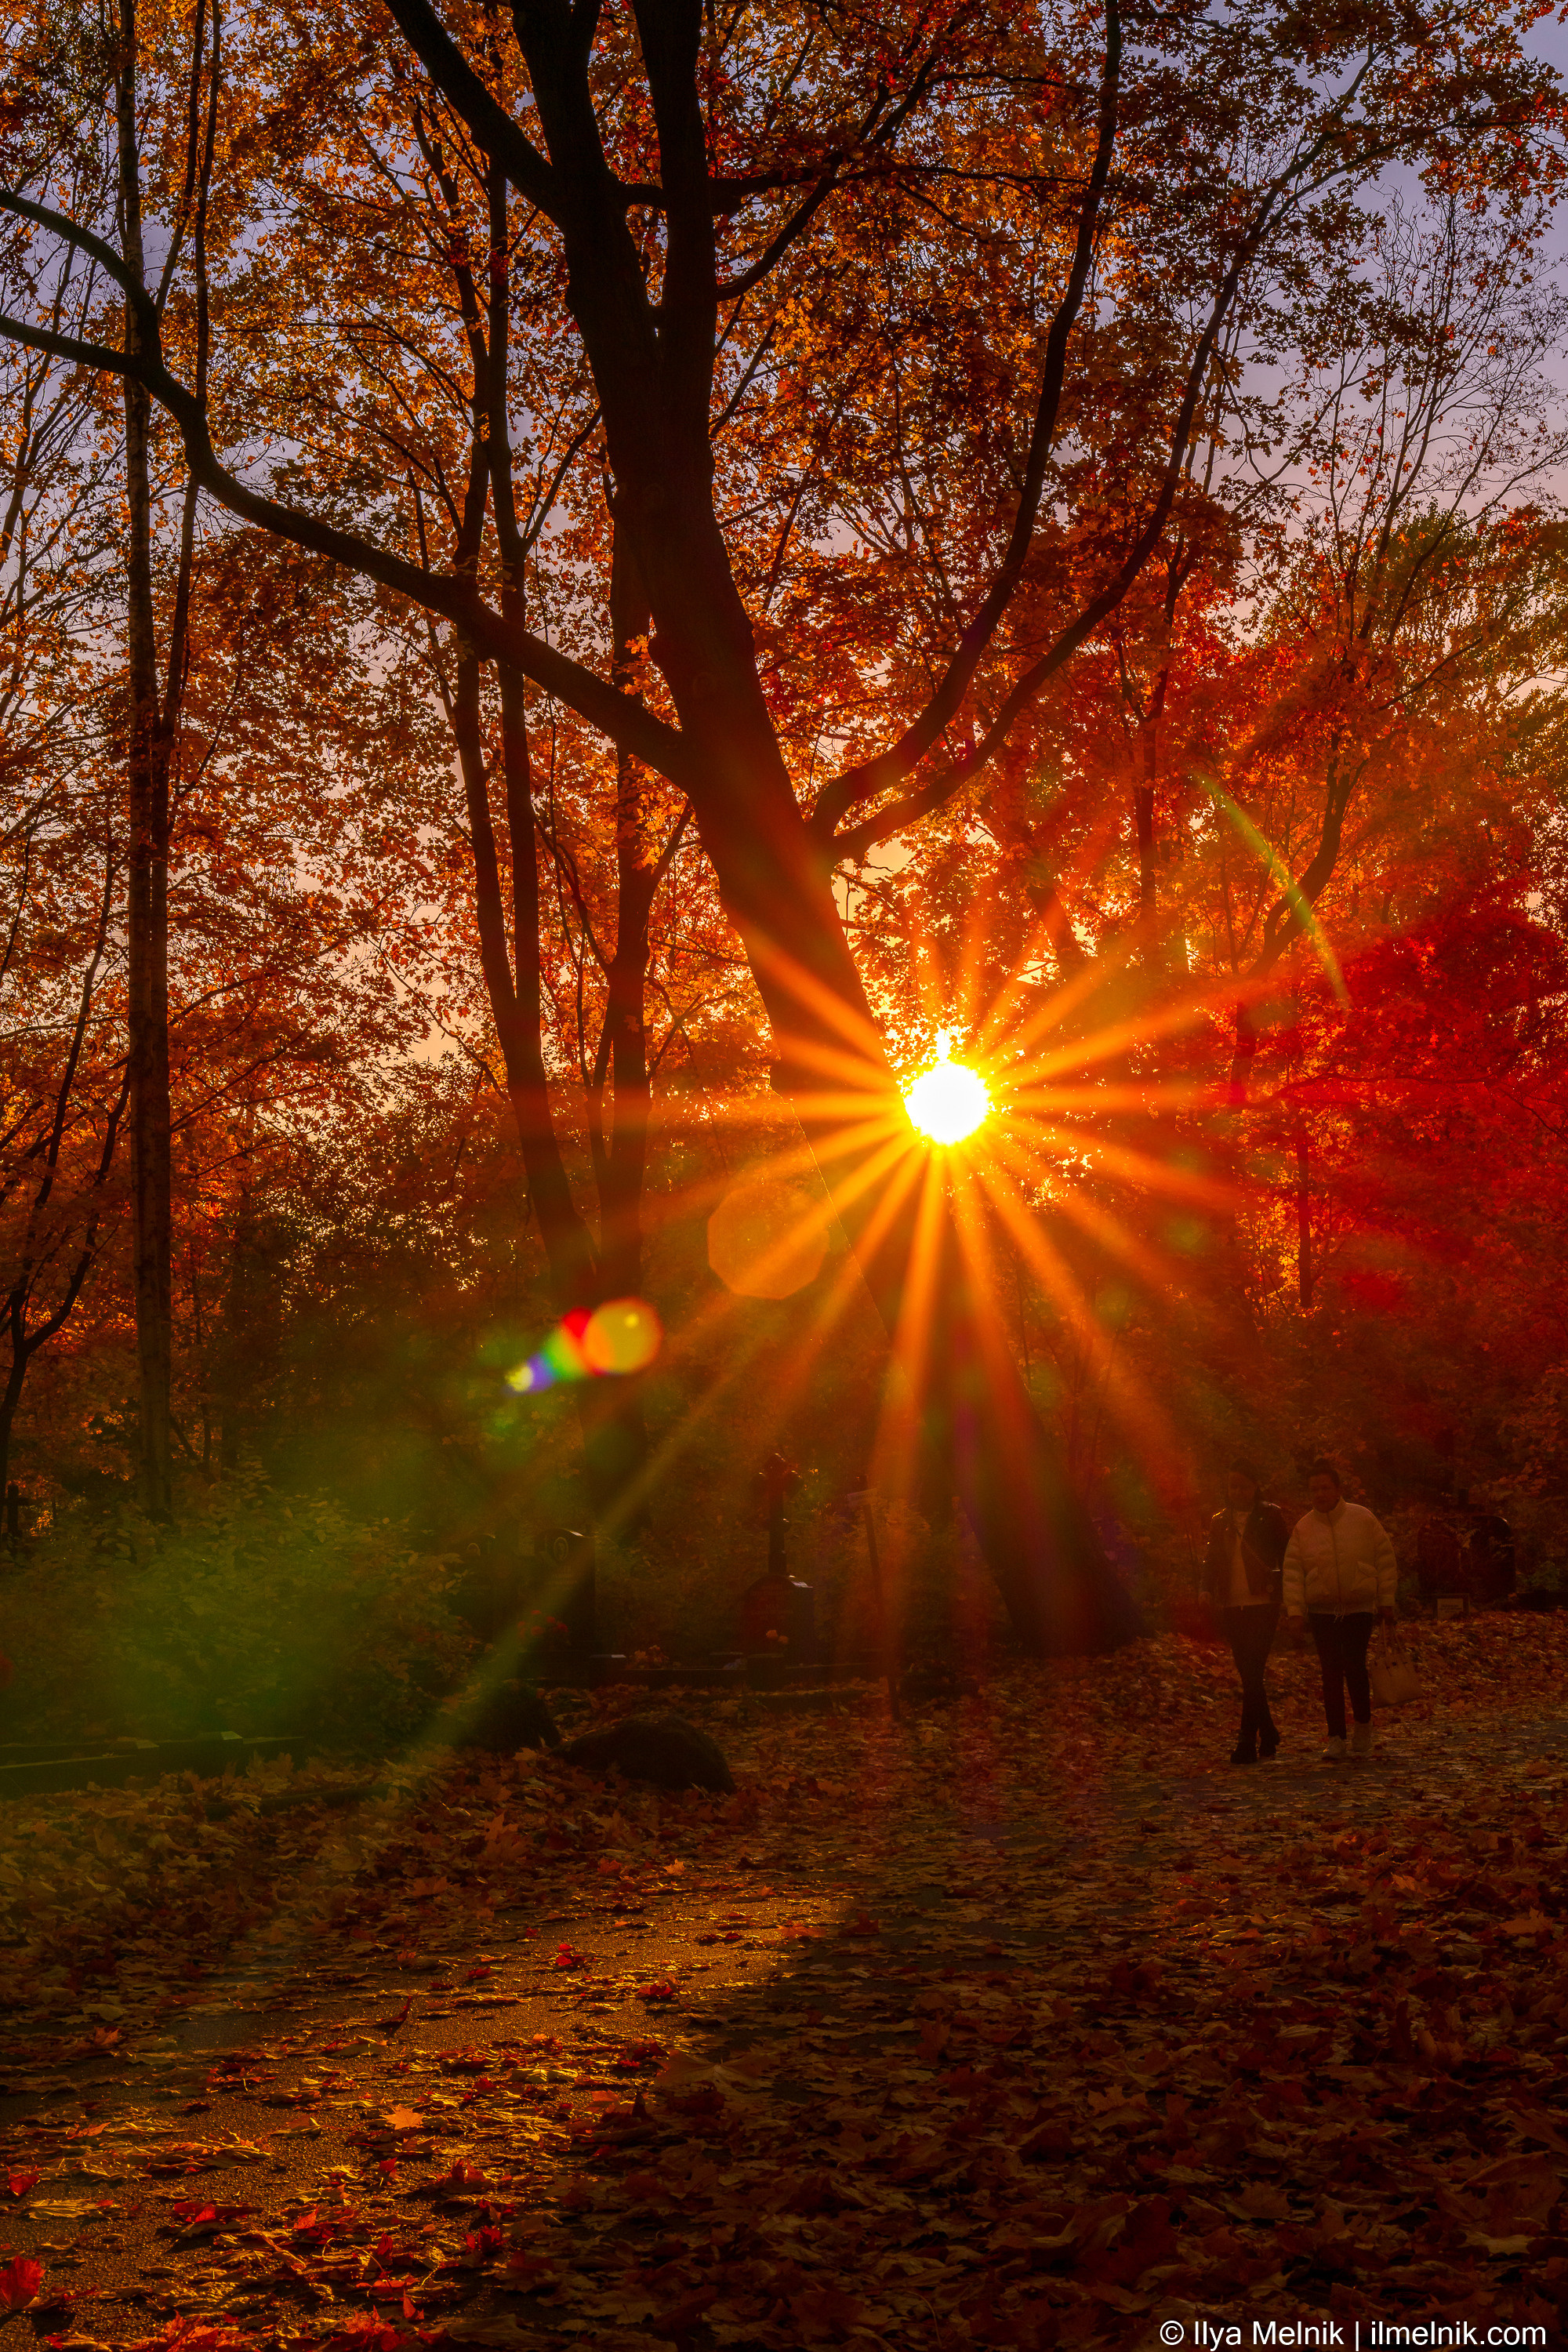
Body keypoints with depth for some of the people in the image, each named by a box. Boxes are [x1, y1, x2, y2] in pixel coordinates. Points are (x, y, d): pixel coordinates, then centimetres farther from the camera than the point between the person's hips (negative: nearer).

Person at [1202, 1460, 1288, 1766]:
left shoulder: (1271, 1516, 5)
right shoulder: (1220, 1521, 15)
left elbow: (1285, 1556, 2)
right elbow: (1212, 1560, 13)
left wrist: (1278, 1584, -15)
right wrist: (1207, 1590, -4)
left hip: (1262, 1604, -4)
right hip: (1231, 1607, 4)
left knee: (1252, 1673, -13)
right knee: (1250, 1675, 7)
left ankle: (1247, 1742, -13)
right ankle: (1268, 1738, 19)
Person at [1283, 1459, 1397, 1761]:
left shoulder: (1362, 1519, -2)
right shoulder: (1303, 1529, 2)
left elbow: (1384, 1559, 2)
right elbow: (1293, 1571, 0)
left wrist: (1386, 1600, 0)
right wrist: (1294, 1609, -9)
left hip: (1359, 1608, -2)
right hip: (1322, 1611, 2)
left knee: (1355, 1666, -9)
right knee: (1331, 1671, -2)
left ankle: (1362, 1725, 16)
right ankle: (1336, 1739, 3)